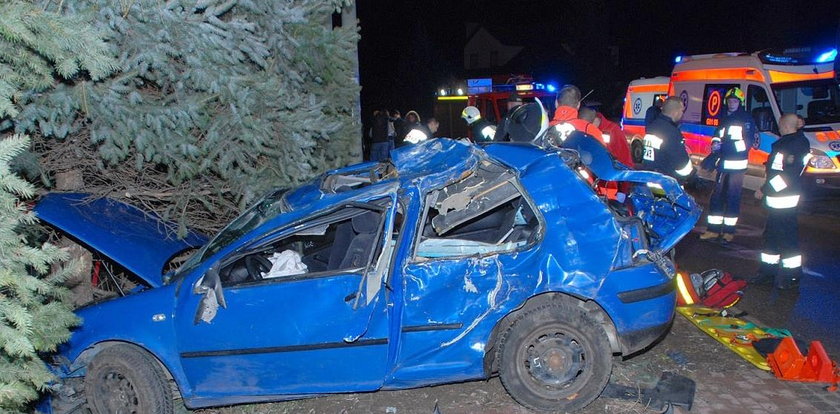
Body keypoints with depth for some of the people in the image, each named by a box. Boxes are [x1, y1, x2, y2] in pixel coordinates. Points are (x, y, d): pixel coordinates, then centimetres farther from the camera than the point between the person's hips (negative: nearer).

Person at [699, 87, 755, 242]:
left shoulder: (747, 119, -4)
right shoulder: (725, 119, 18)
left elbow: (748, 142, -13)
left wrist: (725, 146, -21)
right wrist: (715, 144, -1)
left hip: (737, 165, -7)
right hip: (723, 164, 7)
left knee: (733, 197, -2)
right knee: (716, 196, 6)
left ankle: (729, 230, 5)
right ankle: (713, 229, 12)